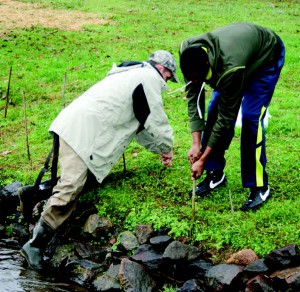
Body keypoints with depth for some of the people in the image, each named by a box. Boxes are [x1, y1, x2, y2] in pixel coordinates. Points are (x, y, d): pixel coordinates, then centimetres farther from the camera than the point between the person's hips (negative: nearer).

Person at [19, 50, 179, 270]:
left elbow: (139, 121, 36)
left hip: (74, 124, 10)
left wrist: (157, 148, 35)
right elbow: (157, 120, 1)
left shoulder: (133, 73, 31)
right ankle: (36, 244, -20)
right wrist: (167, 149, 17)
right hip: (83, 130, -10)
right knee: (71, 188, -17)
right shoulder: (150, 77, 0)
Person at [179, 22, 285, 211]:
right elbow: (193, 98, -19)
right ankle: (216, 174, 10)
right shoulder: (189, 54, -28)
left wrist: (203, 160, -28)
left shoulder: (230, 68, -44)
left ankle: (259, 187, -8)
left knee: (251, 117, -18)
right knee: (215, 109, -4)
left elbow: (226, 117, -33)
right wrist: (196, 142, -25)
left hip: (267, 56, -6)